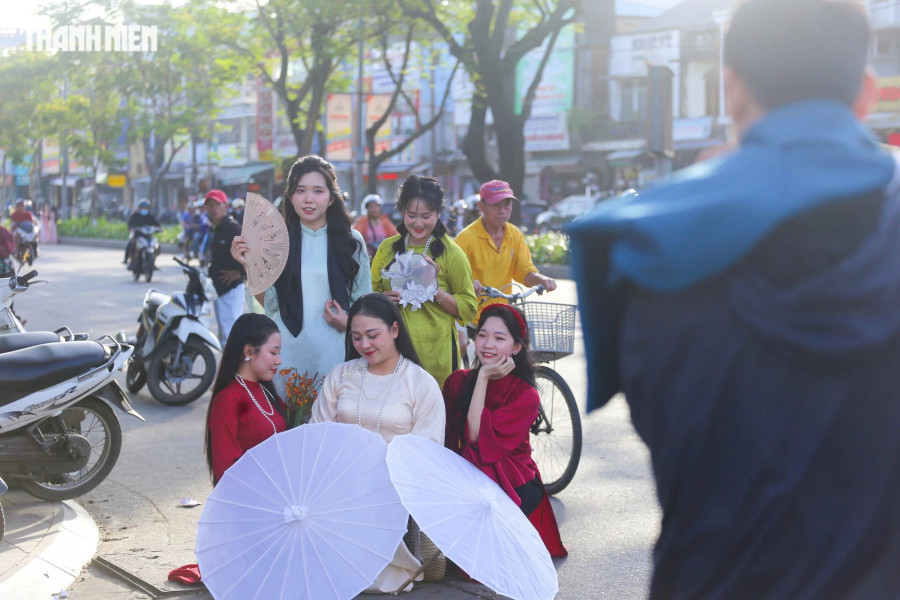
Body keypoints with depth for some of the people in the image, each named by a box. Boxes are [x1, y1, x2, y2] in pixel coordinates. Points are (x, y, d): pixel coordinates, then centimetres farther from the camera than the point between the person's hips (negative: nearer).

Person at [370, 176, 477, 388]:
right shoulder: (387, 248, 9)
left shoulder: (450, 252, -1)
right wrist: (385, 298, -6)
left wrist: (435, 292, -17)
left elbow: (468, 309, -2)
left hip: (436, 353, -3)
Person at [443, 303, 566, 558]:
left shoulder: (525, 395, -10)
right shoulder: (458, 382, 3)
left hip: (513, 488, -4)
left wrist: (483, 377, -19)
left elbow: (477, 435, -22)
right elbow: (448, 441, 0)